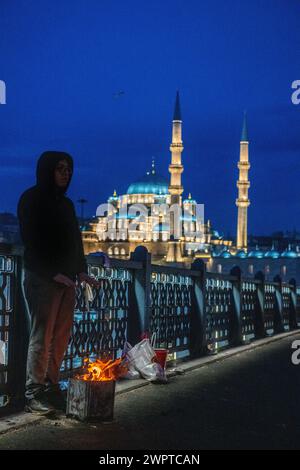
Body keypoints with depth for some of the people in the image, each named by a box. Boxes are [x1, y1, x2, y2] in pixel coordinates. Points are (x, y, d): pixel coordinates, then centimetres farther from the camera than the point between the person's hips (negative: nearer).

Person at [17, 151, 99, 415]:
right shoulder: (31, 199, -2)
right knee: (42, 336, -8)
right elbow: (30, 242, -10)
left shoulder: (66, 204, 19)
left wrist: (81, 272, 6)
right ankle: (34, 395, -3)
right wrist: (53, 274, -17)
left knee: (61, 337, 5)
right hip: (42, 279, -7)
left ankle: (50, 388, 13)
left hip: (67, 280, 7)